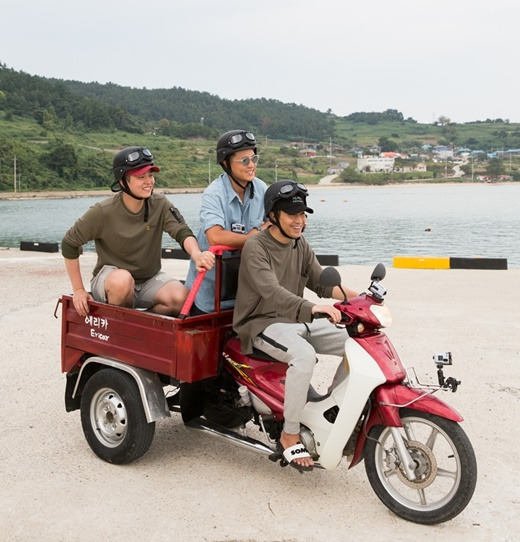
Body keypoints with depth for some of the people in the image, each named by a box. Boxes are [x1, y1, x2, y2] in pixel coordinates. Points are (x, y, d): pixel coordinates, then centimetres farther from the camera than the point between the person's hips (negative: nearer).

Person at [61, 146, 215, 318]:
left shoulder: (160, 204, -7)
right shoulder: (103, 212, -15)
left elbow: (182, 231, -22)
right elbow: (69, 244, -6)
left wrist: (196, 254, -45)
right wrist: (78, 290, -6)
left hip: (149, 280, 3)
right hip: (110, 279, -3)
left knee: (181, 297, -25)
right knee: (122, 279, -38)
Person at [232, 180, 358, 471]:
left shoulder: (301, 246, 10)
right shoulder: (255, 248, -15)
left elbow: (321, 282, 7)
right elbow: (272, 292, -29)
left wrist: (359, 297, -12)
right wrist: (313, 308, -45)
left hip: (297, 319, 8)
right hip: (263, 324, -8)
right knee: (304, 355, -36)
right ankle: (289, 438, -21)